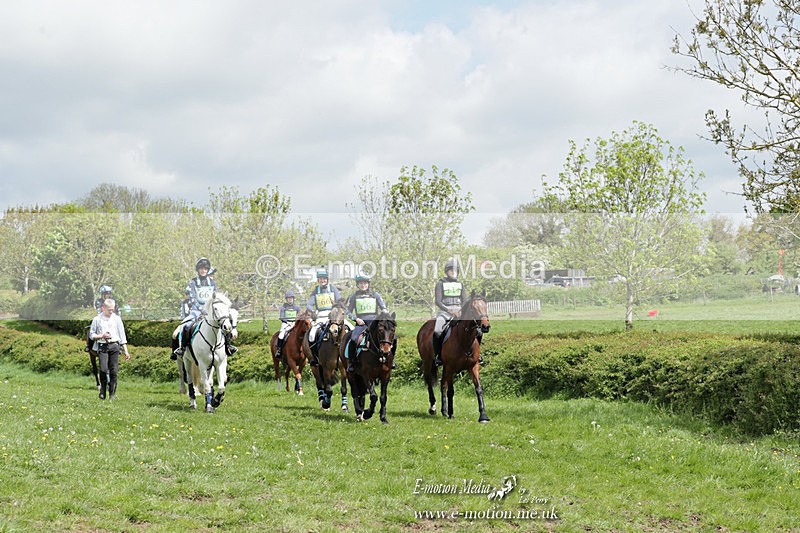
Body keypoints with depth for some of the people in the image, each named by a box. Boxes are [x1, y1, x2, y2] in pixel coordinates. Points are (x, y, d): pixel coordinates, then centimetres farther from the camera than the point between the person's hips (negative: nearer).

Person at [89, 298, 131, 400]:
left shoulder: (117, 319, 11)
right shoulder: (97, 319, 7)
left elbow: (122, 336, 12)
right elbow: (91, 335, 11)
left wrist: (126, 351, 8)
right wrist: (101, 336, -9)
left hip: (114, 346, 1)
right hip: (102, 347, -1)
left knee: (113, 371, -5)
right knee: (103, 369, -14)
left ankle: (112, 394, 1)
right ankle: (102, 392, 1)